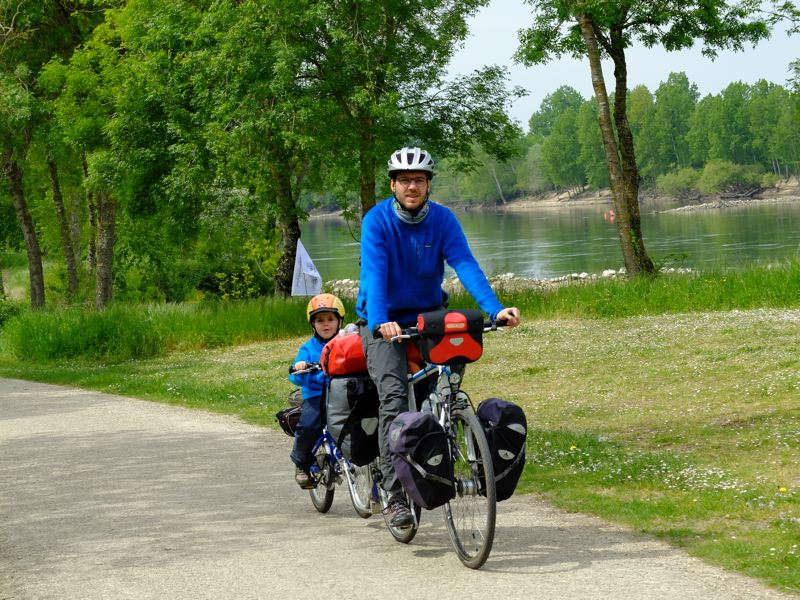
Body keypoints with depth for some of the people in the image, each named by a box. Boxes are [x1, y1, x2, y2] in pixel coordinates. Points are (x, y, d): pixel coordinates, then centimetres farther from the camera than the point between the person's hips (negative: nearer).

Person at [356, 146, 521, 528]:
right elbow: (375, 273, -27)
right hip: (384, 322, -4)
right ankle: (396, 495, -21)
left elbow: (465, 265, -18)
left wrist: (495, 309, -34)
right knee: (394, 396, -21)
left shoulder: (443, 220, -7)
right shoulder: (377, 220, -14)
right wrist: (379, 322, -44)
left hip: (428, 315, 4)